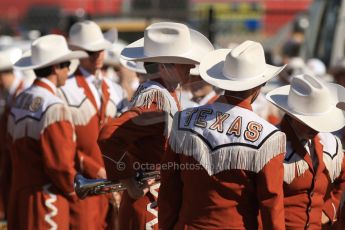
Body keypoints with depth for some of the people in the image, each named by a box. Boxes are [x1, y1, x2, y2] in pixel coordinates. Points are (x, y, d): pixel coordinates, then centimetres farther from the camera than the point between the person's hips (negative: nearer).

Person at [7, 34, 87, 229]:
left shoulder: (20, 101, 9)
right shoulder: (55, 108, -17)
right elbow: (61, 164, -19)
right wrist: (73, 192, -1)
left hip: (20, 193, 8)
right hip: (46, 201, -8)